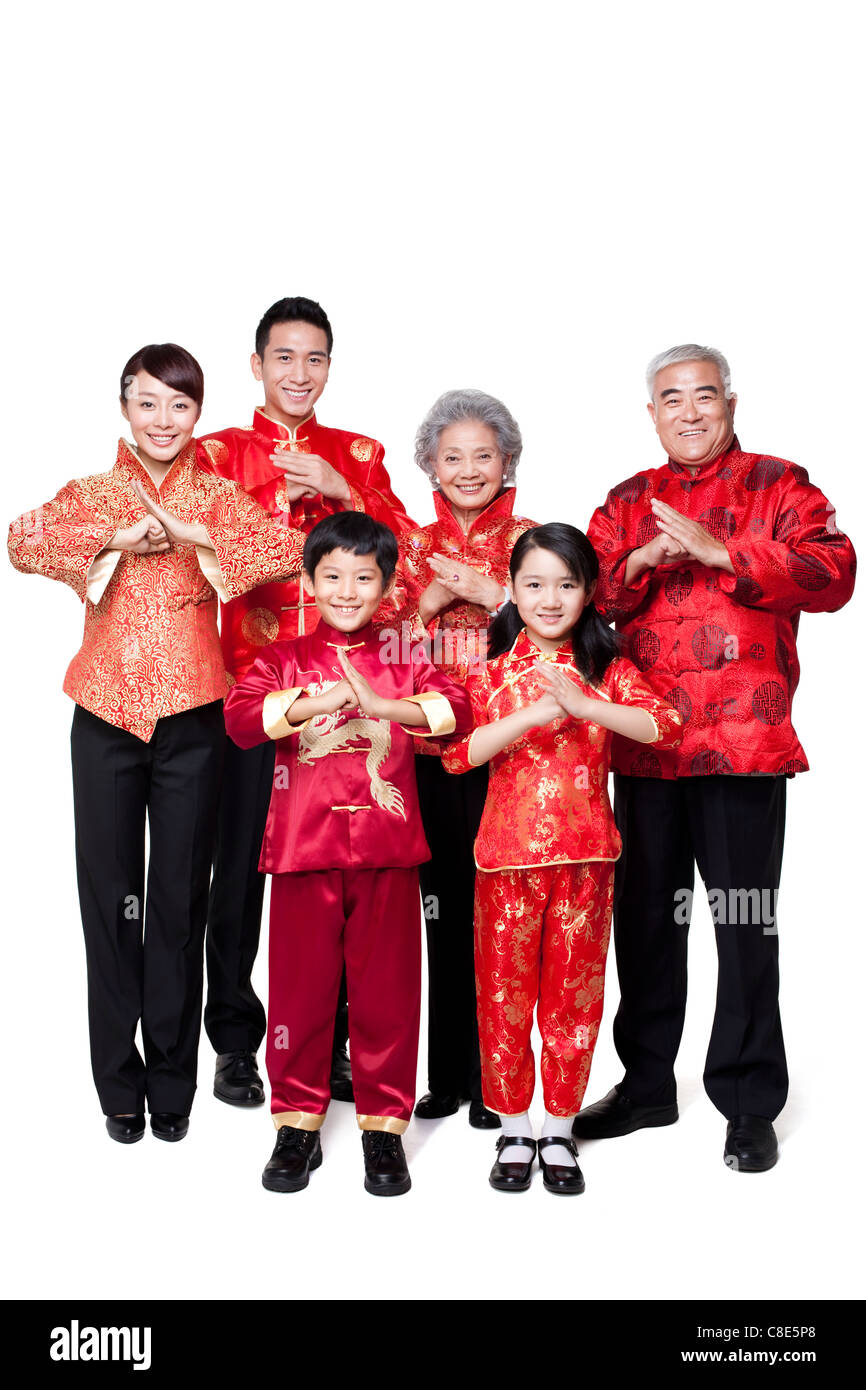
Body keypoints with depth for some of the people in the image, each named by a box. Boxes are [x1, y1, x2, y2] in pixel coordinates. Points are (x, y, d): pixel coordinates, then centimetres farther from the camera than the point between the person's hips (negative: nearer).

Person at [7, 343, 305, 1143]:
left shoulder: (217, 498, 6)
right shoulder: (92, 494, 8)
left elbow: (291, 549, -11)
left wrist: (198, 536, -19)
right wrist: (114, 537, -19)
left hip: (191, 716, -1)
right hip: (106, 715, 1)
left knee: (179, 899, 6)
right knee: (109, 895, 6)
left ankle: (172, 1082, 19)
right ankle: (119, 1083, 20)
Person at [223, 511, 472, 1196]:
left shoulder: (402, 661, 9)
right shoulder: (286, 659, 8)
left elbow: (458, 707, -7)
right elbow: (240, 715, -10)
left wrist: (383, 704, -21)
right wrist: (315, 701, -24)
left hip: (386, 848, 0)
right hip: (304, 848, 0)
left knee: (386, 985, 5)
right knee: (301, 983, 6)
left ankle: (384, 1124, 19)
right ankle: (298, 1121, 22)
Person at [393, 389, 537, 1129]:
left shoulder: (530, 538, 6)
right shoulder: (414, 547, 13)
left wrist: (487, 591, -12)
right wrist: (430, 602, -6)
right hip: (431, 744, 3)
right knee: (446, 907, 7)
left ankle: (495, 1081, 9)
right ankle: (448, 1075, 18)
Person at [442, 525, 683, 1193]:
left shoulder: (607, 668, 5)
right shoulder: (493, 670, 2)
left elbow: (666, 725, -11)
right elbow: (455, 751, -10)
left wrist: (583, 705, -22)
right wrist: (533, 713, -21)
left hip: (586, 855, 1)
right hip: (508, 855, 0)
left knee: (575, 994, 9)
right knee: (505, 994, 6)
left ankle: (560, 1132, 25)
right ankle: (515, 1131, 24)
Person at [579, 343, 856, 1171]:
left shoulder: (777, 485, 5)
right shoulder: (628, 502, 16)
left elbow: (832, 573, -10)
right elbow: (583, 596, 8)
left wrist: (719, 550, -17)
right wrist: (640, 563, -11)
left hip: (743, 742, -4)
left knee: (745, 921, 0)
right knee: (645, 915, 11)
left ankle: (750, 1104, 13)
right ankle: (646, 1084, 26)